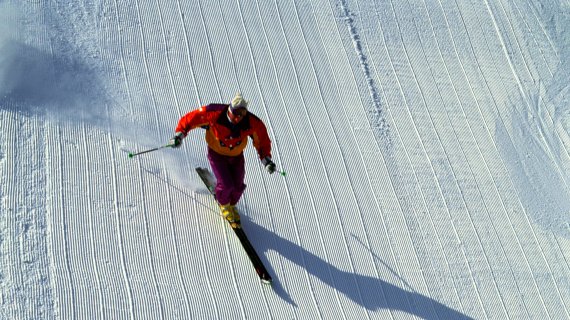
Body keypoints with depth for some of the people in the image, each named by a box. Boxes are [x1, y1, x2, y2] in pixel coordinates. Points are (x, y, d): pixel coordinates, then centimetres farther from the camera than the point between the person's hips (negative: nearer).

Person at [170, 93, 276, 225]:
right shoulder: (215, 114, -33)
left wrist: (266, 158, -18)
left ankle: (232, 205, 42)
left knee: (238, 186, 4)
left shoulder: (252, 123, -26)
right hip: (216, 154, -3)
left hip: (237, 155, 3)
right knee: (226, 184, -14)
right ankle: (223, 204, 25)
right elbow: (191, 118, -22)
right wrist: (180, 133, -32)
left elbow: (262, 140, -9)